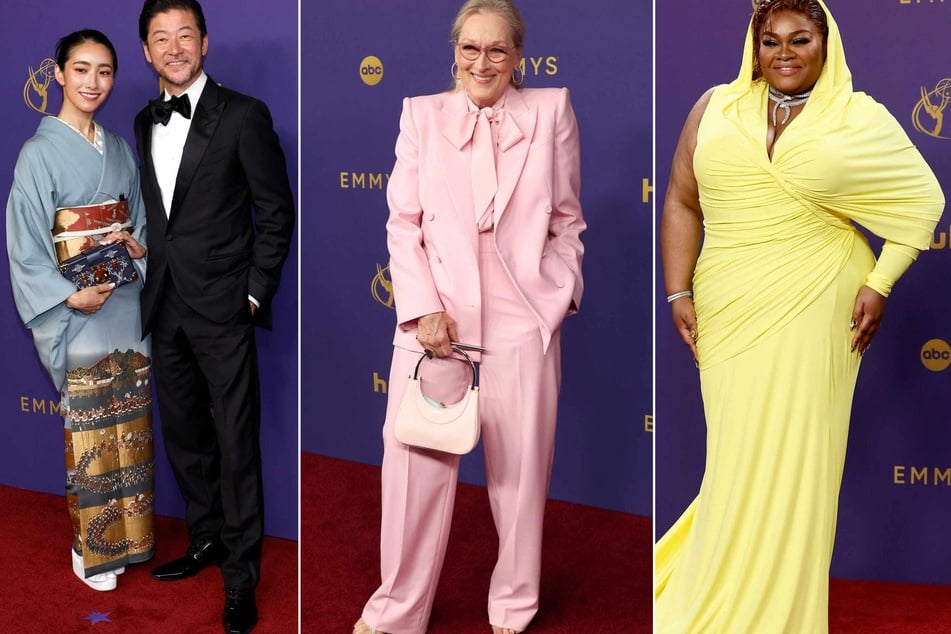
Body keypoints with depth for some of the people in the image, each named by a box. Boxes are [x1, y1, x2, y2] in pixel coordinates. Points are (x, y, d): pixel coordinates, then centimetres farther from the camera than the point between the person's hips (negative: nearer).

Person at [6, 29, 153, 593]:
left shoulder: (120, 149, 9)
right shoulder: (40, 152, -8)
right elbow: (25, 246, -11)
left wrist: (138, 245, -5)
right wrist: (71, 296, -20)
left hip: (126, 305, 5)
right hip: (76, 312, -5)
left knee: (128, 424, 11)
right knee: (87, 427, 0)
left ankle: (124, 534, 24)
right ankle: (90, 549, 14)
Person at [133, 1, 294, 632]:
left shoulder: (243, 116, -6)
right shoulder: (145, 123, 11)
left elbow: (277, 210, -5)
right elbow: (151, 211, 16)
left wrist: (257, 291, -8)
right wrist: (154, 284, 8)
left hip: (223, 304, -6)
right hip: (165, 307, 6)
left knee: (236, 442, -3)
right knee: (184, 433, 16)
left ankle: (242, 575, 7)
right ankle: (207, 540, 33)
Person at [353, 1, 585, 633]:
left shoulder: (551, 111, 7)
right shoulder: (421, 114, 8)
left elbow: (567, 220, 10)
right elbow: (403, 222, 3)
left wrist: (561, 292, -1)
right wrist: (424, 308, -7)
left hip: (523, 314, 0)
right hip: (437, 310, 0)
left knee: (519, 463, 8)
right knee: (415, 457, 1)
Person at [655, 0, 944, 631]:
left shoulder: (859, 118, 3)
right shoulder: (715, 109, 8)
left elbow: (922, 199, 6)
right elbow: (682, 203, 9)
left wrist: (879, 284, -4)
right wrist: (679, 293, 1)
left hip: (814, 308, -2)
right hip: (727, 312, 2)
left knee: (790, 455, 2)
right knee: (736, 453, 6)